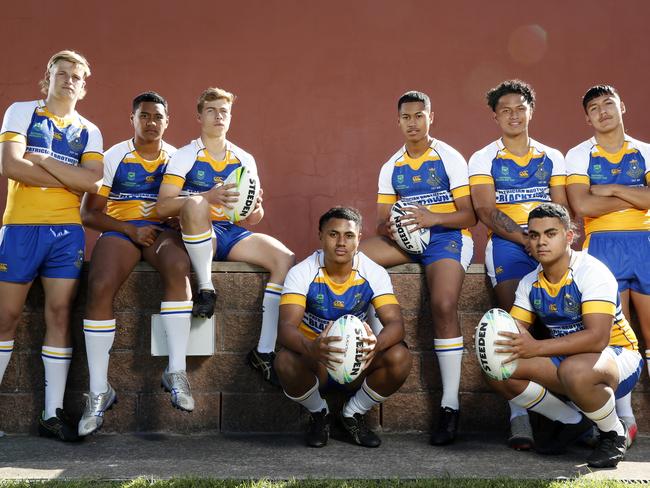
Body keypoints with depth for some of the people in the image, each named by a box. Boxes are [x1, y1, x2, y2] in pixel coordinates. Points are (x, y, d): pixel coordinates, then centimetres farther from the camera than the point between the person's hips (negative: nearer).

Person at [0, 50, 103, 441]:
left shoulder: (89, 131, 13)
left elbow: (93, 181, -4)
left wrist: (41, 160, -7)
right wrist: (68, 177, -6)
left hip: (67, 231, 2)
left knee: (60, 315, 0)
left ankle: (53, 413, 6)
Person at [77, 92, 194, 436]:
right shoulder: (114, 156, 8)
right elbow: (89, 213, 4)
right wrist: (131, 230, -10)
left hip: (163, 229, 0)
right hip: (121, 229, 0)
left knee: (178, 269, -37)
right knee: (99, 287, -31)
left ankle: (176, 372, -33)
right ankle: (99, 391, -22)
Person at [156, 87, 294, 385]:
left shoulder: (245, 160, 14)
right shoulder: (185, 156, 2)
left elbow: (253, 219, 16)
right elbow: (163, 207, -11)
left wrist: (255, 209, -11)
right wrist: (209, 198, -25)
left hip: (234, 232, 4)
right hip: (199, 236, -4)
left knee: (285, 258, -21)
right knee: (195, 203, -36)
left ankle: (264, 351, -19)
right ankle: (205, 289, -22)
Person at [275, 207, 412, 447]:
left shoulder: (374, 273, -10)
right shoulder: (301, 273, -15)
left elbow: (395, 323, -21)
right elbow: (286, 327, -28)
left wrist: (376, 343, -47)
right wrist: (311, 347, -52)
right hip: (314, 361, -1)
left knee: (400, 358, -27)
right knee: (285, 362, -35)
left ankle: (353, 414, 1)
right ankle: (319, 414, 0)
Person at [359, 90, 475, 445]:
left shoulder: (450, 158, 0)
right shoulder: (391, 168, 14)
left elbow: (470, 215, -7)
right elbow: (383, 220, 10)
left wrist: (432, 217, -24)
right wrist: (387, 226, -15)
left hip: (447, 235, -5)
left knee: (444, 305, -30)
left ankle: (450, 404, -22)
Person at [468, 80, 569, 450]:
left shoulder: (552, 157, 20)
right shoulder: (483, 159, 12)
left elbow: (562, 207, 10)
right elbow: (486, 211, -1)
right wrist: (524, 238, -15)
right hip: (506, 243, -2)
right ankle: (519, 414, -20)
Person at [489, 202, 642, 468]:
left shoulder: (592, 271, -20)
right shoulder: (530, 283, 2)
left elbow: (597, 338, -31)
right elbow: (514, 331, 0)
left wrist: (537, 347, -37)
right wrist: (497, 340, -25)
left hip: (617, 355, -6)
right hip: (565, 359, 7)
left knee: (574, 370, -41)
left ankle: (614, 434, -7)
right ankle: (572, 421, 7)